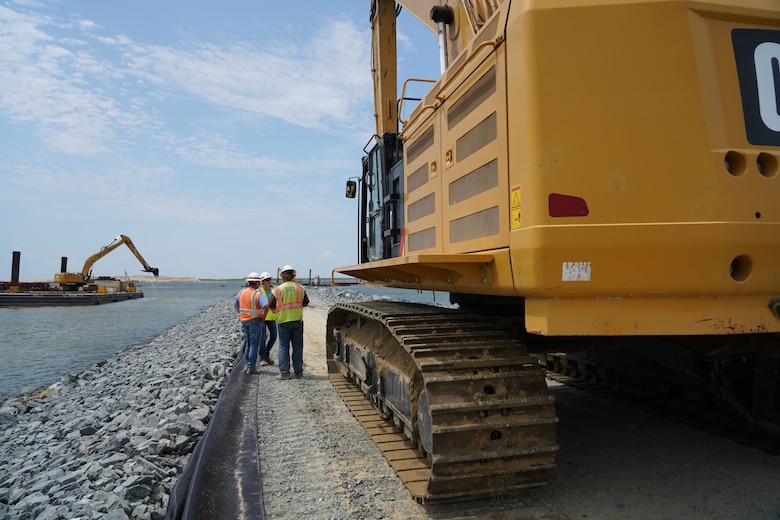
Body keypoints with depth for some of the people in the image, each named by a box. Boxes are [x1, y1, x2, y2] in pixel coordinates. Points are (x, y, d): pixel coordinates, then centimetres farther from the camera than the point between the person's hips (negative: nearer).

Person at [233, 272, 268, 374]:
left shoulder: (241, 292, 5)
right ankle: (251, 367, 4)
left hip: (244, 321, 6)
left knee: (249, 342, 20)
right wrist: (263, 316, -14)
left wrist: (241, 314, 15)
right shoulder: (258, 294, -16)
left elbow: (235, 305, 17)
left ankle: (248, 364, 23)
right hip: (255, 321, -6)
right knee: (254, 344, 2)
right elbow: (266, 306, -29)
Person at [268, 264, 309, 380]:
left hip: (283, 321, -2)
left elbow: (271, 307, -2)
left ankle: (284, 373, 6)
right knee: (298, 346, 9)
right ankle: (298, 372, 14)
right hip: (297, 320, 2)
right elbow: (305, 303, 11)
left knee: (283, 347, 6)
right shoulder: (300, 288, 0)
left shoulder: (277, 290, -7)